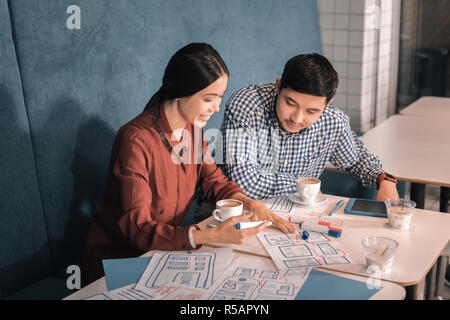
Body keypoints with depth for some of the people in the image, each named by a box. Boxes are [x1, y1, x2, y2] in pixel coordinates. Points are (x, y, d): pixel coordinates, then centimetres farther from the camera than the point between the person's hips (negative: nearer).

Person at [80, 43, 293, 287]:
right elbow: (137, 228, -29)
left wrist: (250, 203, -11)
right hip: (117, 258, -7)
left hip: (162, 249, 7)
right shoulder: (136, 141, -25)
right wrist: (212, 236, -40)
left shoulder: (192, 128, 1)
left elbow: (213, 180, 10)